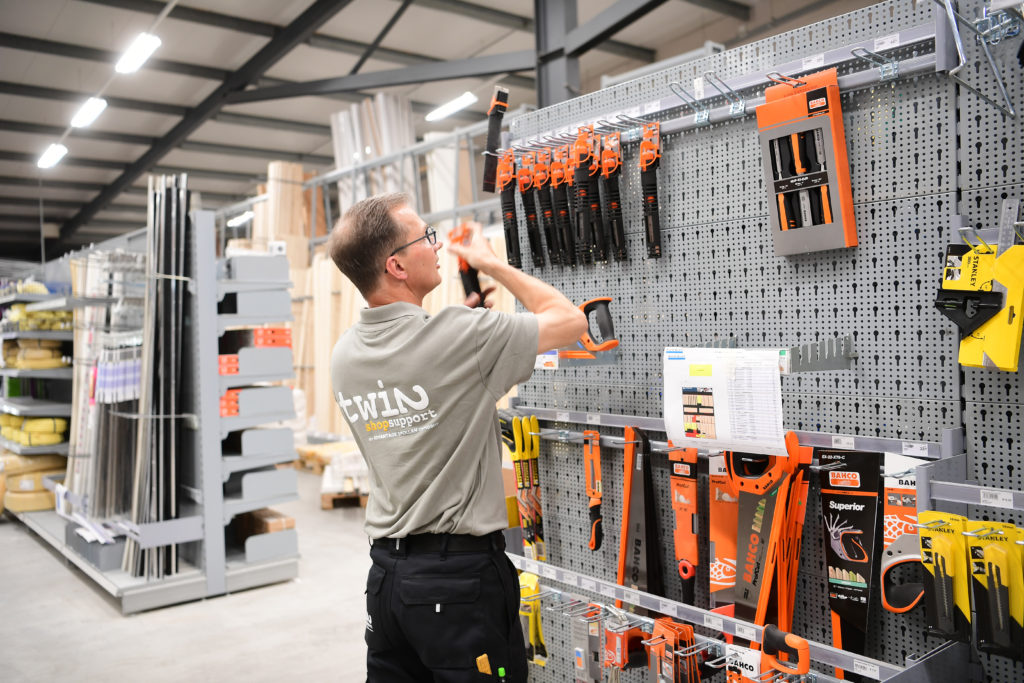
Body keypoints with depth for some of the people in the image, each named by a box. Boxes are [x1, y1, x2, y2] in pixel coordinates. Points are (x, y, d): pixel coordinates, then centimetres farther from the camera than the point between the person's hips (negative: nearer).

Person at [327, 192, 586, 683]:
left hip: (386, 569, 7)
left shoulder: (344, 354, 3)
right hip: (460, 573, -7)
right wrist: (492, 263, 4)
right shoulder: (460, 338, -18)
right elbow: (570, 319, -6)